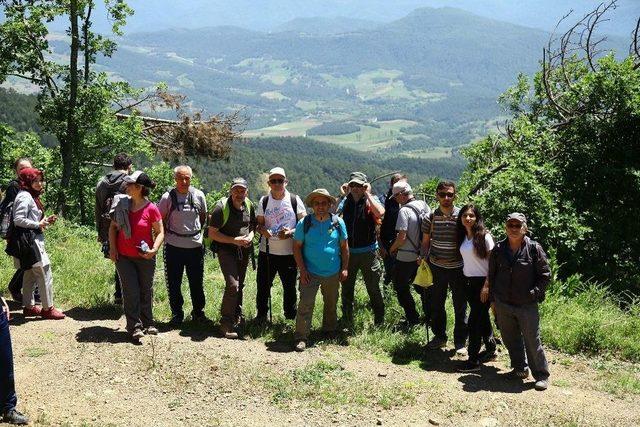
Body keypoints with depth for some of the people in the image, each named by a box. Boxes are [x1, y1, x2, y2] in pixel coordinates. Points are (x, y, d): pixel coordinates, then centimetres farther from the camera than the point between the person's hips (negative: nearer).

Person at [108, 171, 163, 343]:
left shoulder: (151, 209, -10)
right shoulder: (122, 204, 1)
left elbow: (160, 232, -5)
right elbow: (113, 227, 9)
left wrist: (154, 249, -19)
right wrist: (112, 248, -1)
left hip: (145, 257, -2)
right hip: (124, 257, 2)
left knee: (146, 291, 11)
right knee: (131, 291, -3)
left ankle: (147, 324, 27)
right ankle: (135, 327, 2)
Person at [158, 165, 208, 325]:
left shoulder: (198, 195, 3)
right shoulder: (168, 197, -4)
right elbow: (159, 220, 4)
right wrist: (165, 235, -1)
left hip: (195, 245, 2)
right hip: (173, 246, -1)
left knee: (197, 282, 9)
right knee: (174, 283, 6)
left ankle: (198, 312, 26)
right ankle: (177, 314, 20)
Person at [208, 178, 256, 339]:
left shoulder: (249, 205, 1)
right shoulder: (221, 207, -16)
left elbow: (253, 225, 15)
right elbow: (212, 234, -14)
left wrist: (250, 236, -7)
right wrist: (234, 240, -22)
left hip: (244, 250, 6)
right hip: (226, 250, -6)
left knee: (240, 285, 17)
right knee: (232, 285, -18)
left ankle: (237, 316, 35)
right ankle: (226, 324, -9)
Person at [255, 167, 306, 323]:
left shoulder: (295, 200, -1)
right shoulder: (264, 201, 6)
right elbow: (259, 224, 9)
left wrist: (291, 232, -18)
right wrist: (263, 230, -15)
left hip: (289, 252, -2)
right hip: (267, 251, 2)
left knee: (289, 286, 8)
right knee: (263, 285, 9)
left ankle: (290, 316, 24)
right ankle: (261, 314, 27)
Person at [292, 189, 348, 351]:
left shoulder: (338, 222, -2)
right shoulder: (304, 223, -7)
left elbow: (344, 246, 6)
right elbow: (297, 247, -3)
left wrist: (345, 268, 3)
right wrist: (302, 270, -10)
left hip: (333, 273, 3)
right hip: (310, 273, -3)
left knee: (332, 304, 17)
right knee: (305, 304, -11)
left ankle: (329, 331, 37)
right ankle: (301, 337, -5)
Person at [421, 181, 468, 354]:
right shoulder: (430, 218, -2)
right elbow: (425, 242, 8)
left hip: (458, 268, -2)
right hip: (436, 268, 2)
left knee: (460, 307, 6)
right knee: (436, 304, 14)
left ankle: (460, 342, 20)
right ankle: (439, 336, 32)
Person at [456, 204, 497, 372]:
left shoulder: (484, 236, -13)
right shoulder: (463, 237, 6)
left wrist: (487, 285, -17)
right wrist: (464, 281, 8)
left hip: (482, 282, -7)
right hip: (468, 282, 7)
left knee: (475, 320, -5)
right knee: (482, 318, 18)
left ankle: (473, 360, 3)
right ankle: (490, 350, 33)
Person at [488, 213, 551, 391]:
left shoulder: (534, 249, -8)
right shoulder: (498, 249, 2)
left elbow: (545, 275, -3)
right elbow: (492, 274, 12)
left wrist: (534, 293, -11)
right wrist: (492, 296, 9)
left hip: (527, 304, -4)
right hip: (503, 304, 4)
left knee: (532, 341, 0)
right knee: (510, 339, 15)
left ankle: (542, 375, 14)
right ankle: (520, 368, 34)